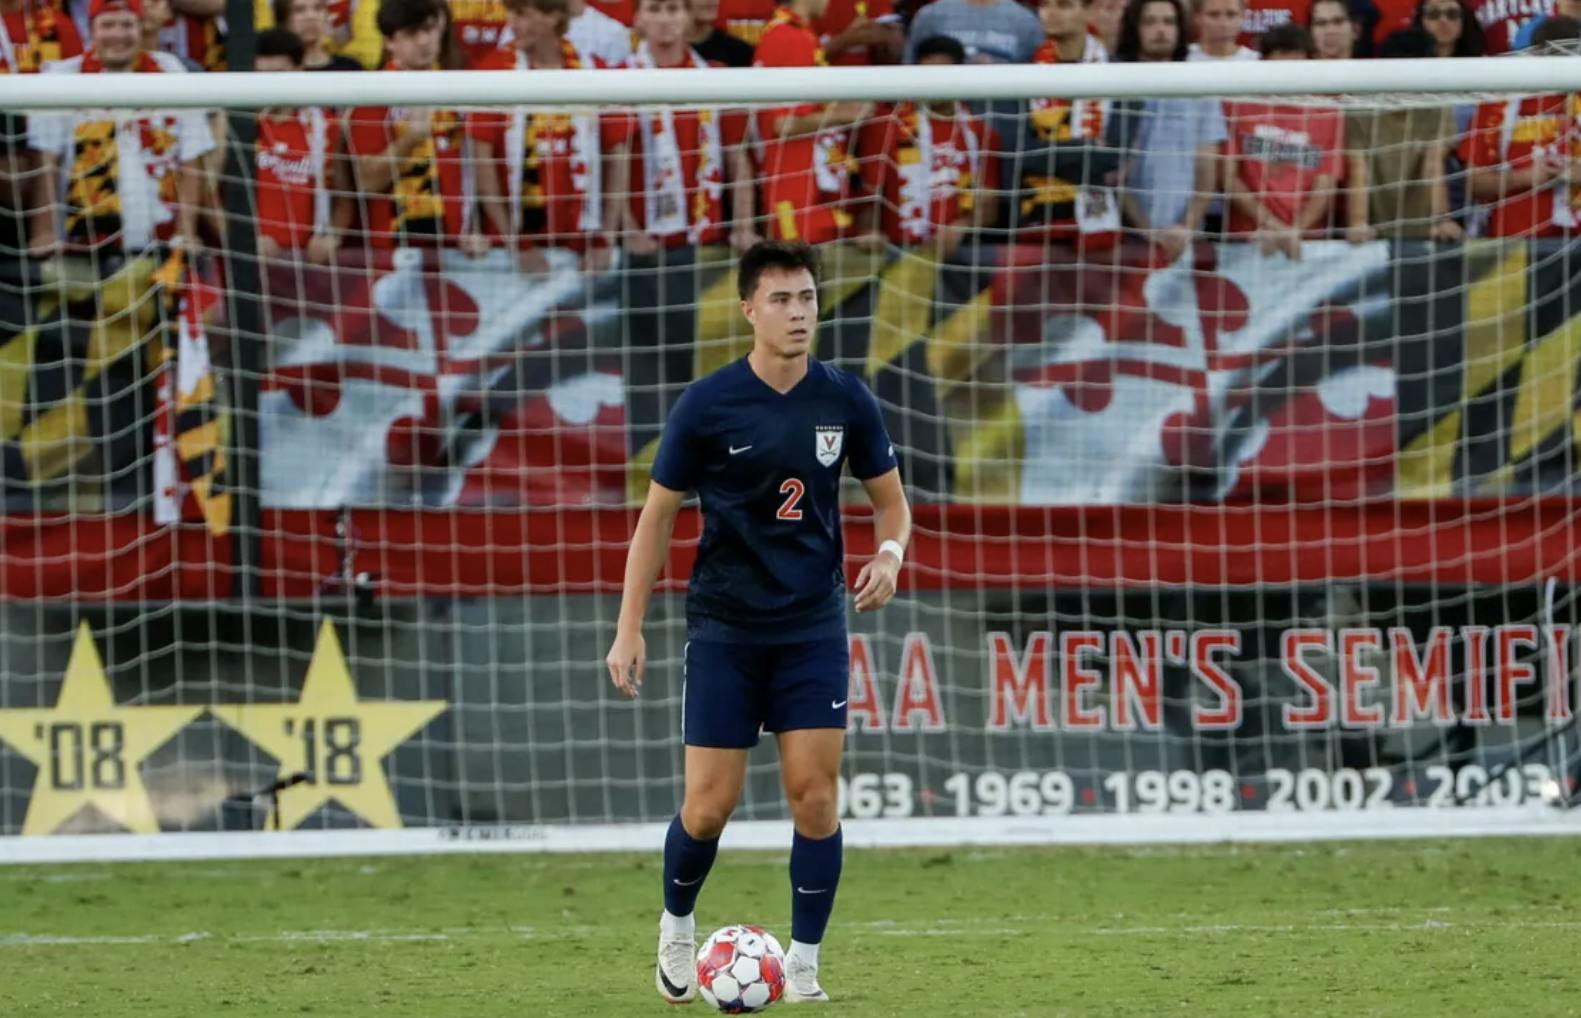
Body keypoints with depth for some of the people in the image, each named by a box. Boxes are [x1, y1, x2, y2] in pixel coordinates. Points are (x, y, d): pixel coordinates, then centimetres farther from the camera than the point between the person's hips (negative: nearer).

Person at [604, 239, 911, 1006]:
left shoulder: (845, 400, -2)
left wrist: (889, 553, -12)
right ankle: (677, 926, 26)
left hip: (813, 626, 2)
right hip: (724, 627, -2)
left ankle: (803, 967, 4)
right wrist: (630, 628, -5)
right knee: (709, 804, -4)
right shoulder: (705, 406, -9)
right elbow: (657, 517, -1)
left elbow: (890, 502, 11)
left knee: (813, 791, -7)